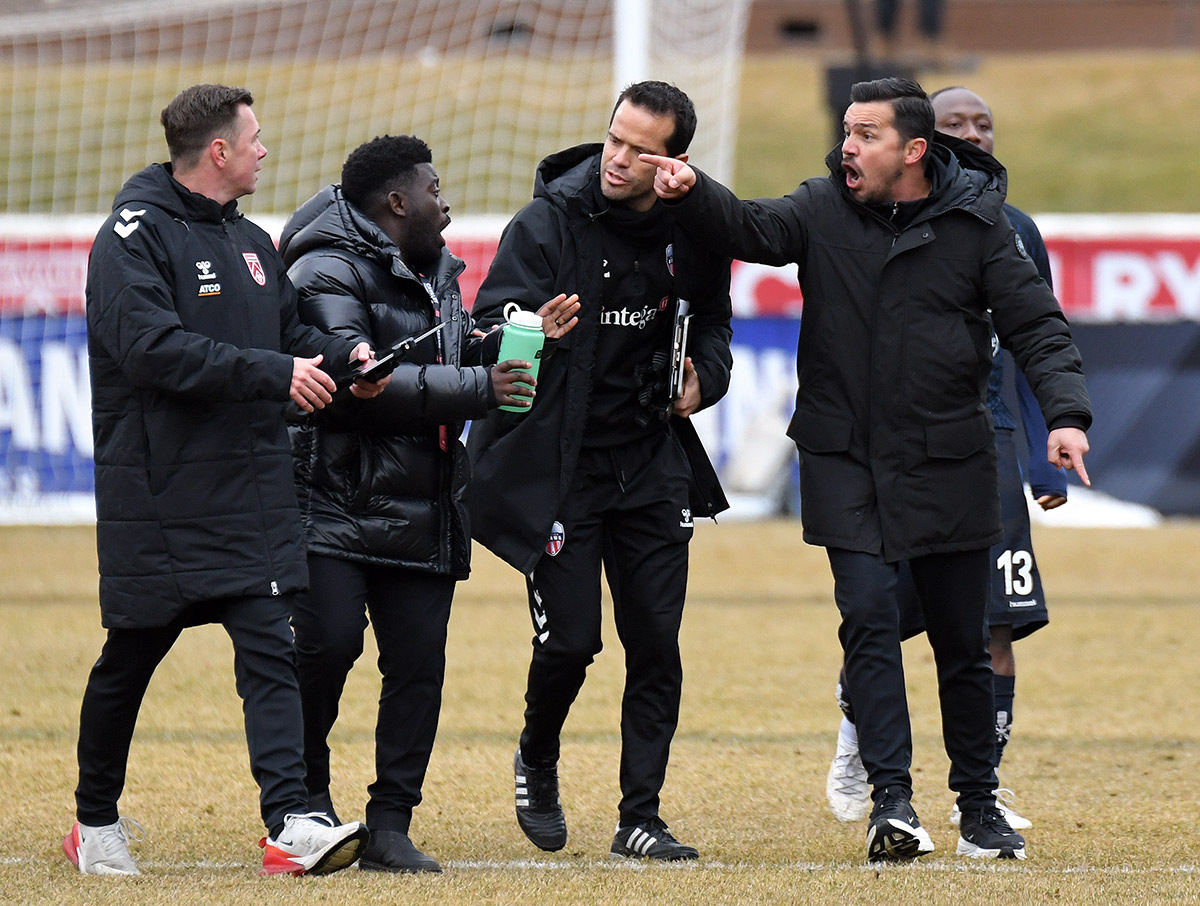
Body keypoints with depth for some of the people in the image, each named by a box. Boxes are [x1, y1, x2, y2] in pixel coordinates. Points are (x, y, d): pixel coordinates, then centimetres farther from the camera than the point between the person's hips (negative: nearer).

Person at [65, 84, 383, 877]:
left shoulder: (251, 243, 16)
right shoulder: (136, 236, -10)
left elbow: (289, 336, 22)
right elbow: (151, 347, -22)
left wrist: (342, 359, -1)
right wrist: (273, 373, -24)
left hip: (253, 494, 6)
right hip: (159, 498, -6)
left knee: (271, 648, -7)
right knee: (130, 658, 7)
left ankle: (290, 824, -16)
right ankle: (97, 822, 24)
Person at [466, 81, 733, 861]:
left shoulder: (691, 234, 1)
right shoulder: (547, 225, -11)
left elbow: (712, 321, 19)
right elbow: (492, 333, -17)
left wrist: (705, 377, -1)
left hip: (652, 465, 4)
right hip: (559, 466, -4)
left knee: (656, 642, 0)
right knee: (571, 638, -5)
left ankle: (640, 817, 9)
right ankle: (538, 762, 26)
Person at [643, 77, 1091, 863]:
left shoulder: (976, 222, -3)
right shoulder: (825, 210, 1)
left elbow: (1036, 325, -4)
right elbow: (753, 230, -14)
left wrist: (1066, 414, -18)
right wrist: (694, 194, -34)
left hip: (950, 467, 0)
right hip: (846, 464, 0)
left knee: (963, 641, 7)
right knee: (870, 618, -13)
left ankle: (979, 805, 19)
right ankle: (892, 798, -15)